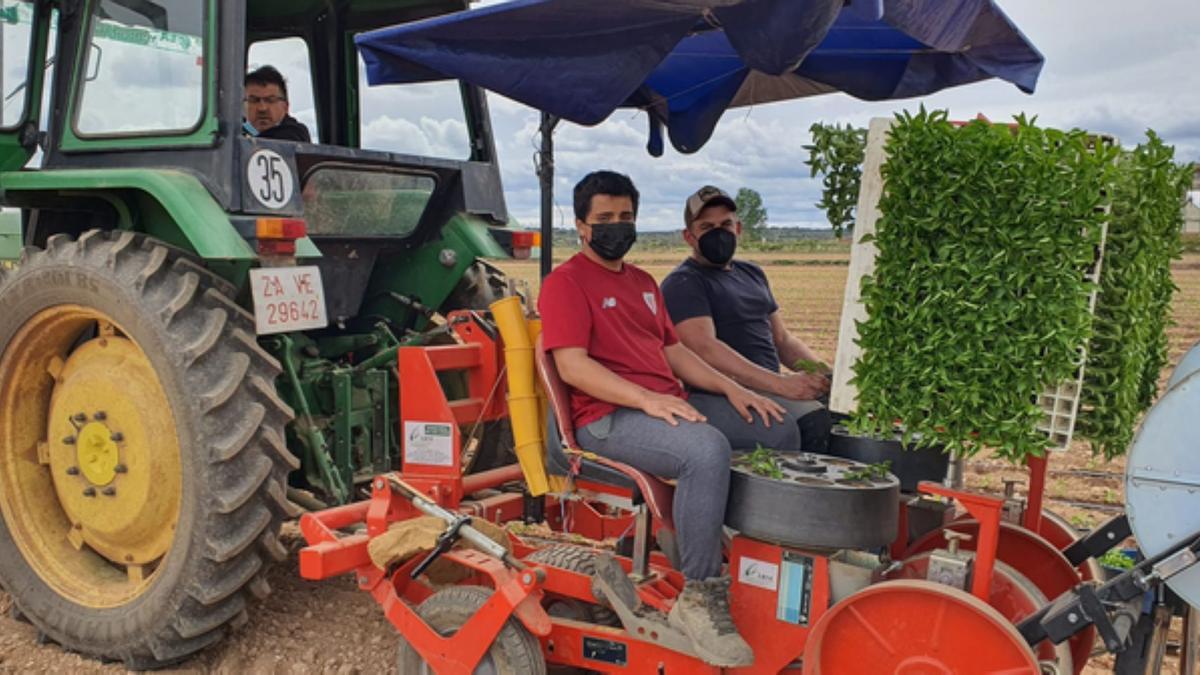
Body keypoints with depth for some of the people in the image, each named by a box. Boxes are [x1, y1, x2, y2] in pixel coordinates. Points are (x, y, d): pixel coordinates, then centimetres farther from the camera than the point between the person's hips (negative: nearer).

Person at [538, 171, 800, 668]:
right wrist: (647, 399, -26)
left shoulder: (643, 282, 24)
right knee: (708, 449, -36)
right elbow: (572, 366, -16)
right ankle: (699, 599, -25)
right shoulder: (565, 282, -4)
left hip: (670, 402, 9)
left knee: (778, 429, 5)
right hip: (609, 416, -9)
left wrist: (729, 388, 6)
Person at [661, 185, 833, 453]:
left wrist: (823, 371, 4)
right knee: (815, 420, -31)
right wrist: (781, 384, -29)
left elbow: (782, 338, 25)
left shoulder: (752, 273, 24)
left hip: (771, 386, 8)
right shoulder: (683, 284, -4)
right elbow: (705, 348, -19)